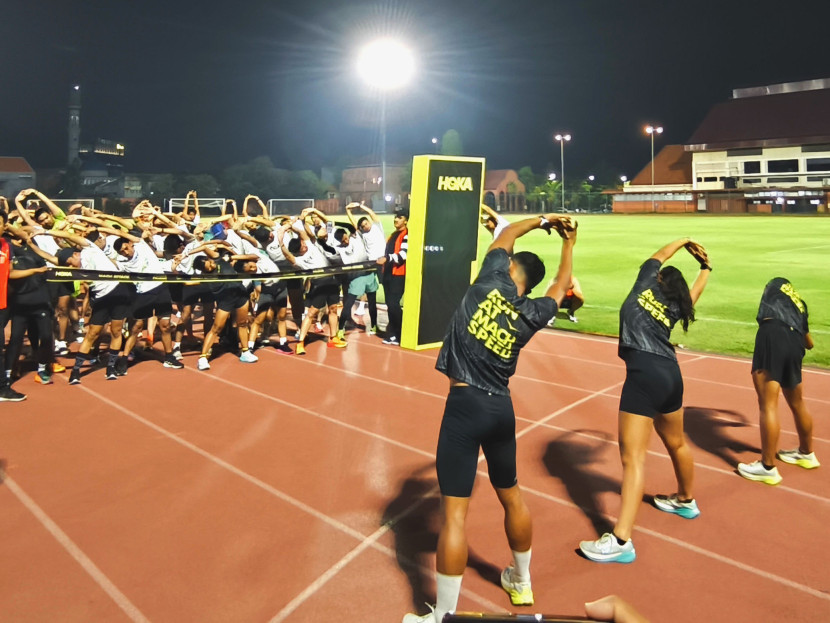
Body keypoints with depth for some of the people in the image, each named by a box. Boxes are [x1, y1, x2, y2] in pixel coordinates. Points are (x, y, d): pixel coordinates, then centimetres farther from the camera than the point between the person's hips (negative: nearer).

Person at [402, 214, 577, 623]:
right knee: (511, 497, 23)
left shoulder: (492, 281, -3)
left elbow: (505, 236, 16)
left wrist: (543, 220, 29)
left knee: (454, 512, -3)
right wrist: (568, 243, 41)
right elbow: (560, 285, 28)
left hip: (465, 405, -5)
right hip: (501, 407, 6)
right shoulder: (532, 314, 7)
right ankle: (521, 583, 43)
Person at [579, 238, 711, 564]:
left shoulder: (646, 284, 7)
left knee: (632, 457, -13)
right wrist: (705, 268, 53)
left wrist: (683, 241, 42)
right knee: (676, 443, 28)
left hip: (645, 374, -7)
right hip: (671, 373, 7)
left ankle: (621, 541, -16)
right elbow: (692, 295, 41)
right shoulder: (674, 307, 17)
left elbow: (658, 256, 27)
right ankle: (686, 500, 53)